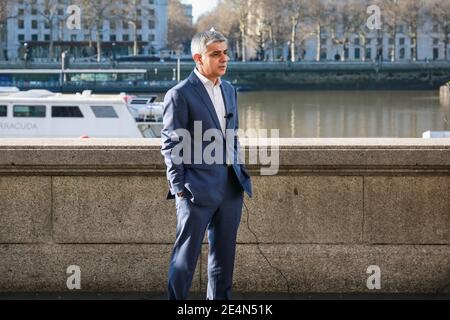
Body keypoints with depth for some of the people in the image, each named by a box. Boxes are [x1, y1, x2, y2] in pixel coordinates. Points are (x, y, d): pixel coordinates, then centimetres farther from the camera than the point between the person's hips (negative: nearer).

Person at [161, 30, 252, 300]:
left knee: (224, 254, 13)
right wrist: (179, 187, -12)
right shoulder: (180, 94, -9)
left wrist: (239, 173, 14)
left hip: (231, 187, 7)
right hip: (198, 188, -7)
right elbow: (171, 144, -9)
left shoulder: (229, 90, 13)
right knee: (186, 256, -2)